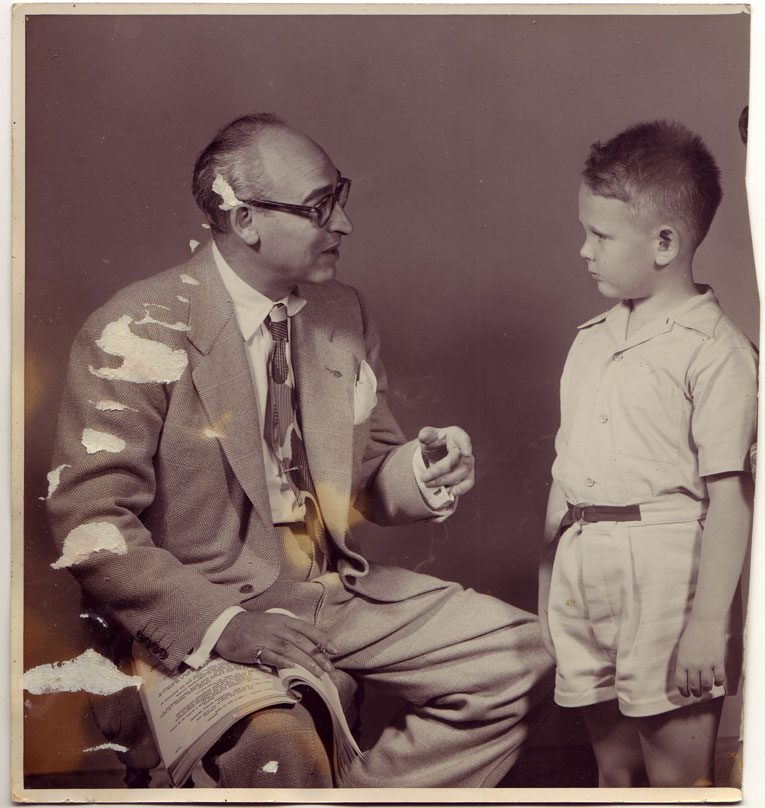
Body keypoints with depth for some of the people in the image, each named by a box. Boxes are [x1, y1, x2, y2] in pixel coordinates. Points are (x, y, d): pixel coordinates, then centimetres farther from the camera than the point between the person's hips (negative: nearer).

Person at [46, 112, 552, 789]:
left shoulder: (344, 314, 9)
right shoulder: (140, 333, -11)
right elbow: (91, 523, -15)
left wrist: (421, 473, -8)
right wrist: (219, 621, -26)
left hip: (341, 590, 6)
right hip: (205, 608, -6)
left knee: (520, 655, -5)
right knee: (275, 735, -35)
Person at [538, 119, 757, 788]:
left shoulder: (715, 350, -9)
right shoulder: (590, 342, 13)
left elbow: (730, 497, -13)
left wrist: (709, 623, -16)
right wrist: (548, 585, 17)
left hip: (665, 573, -6)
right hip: (581, 570, 7)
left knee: (678, 778, 4)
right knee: (613, 766, 18)